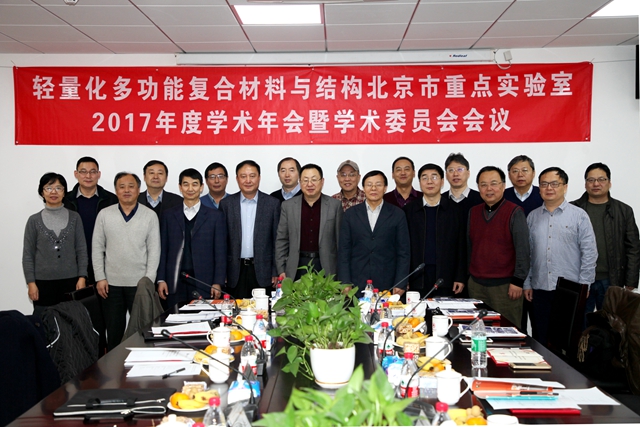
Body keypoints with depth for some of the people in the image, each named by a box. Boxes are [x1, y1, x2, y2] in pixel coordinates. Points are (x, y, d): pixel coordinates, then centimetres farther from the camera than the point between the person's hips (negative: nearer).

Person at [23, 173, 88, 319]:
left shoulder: (74, 218, 5)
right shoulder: (34, 220, 4)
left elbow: (81, 250, 5)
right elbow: (28, 255, 5)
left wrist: (82, 277, -2)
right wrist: (31, 283, -1)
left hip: (70, 281, 1)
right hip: (43, 283, 0)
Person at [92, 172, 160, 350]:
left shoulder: (150, 216, 0)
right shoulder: (104, 215, 4)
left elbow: (154, 250, -1)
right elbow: (97, 249, 5)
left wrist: (148, 280, -8)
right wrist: (100, 278, -2)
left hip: (139, 283, -1)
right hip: (111, 283, 1)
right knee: (114, 331, 10)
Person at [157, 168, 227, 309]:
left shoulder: (216, 216, 6)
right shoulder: (169, 215, 11)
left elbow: (220, 253, 2)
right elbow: (163, 249, 10)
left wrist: (218, 283, -4)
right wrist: (161, 279, 2)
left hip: (203, 283, -1)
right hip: (175, 283, 2)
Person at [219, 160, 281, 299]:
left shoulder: (273, 203, 2)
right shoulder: (226, 203, 5)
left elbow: (277, 239, 3)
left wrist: (276, 272, -1)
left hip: (263, 270, -1)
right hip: (235, 272, 1)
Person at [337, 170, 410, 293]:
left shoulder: (397, 214, 5)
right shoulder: (350, 214, 7)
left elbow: (403, 252, 3)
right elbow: (344, 250, 5)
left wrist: (400, 283, -3)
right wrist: (345, 283, -2)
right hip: (356, 284, 1)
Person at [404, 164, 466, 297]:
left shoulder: (453, 210, 6)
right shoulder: (409, 210, 7)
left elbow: (461, 246, 4)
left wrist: (460, 277, -1)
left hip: (446, 279, 0)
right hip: (417, 279, 0)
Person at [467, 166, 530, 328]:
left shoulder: (515, 213, -6)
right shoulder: (473, 212, 10)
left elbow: (522, 249, -10)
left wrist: (518, 281, -13)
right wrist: (469, 275, 12)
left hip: (505, 285, -5)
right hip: (476, 284, 5)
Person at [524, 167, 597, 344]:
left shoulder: (579, 215, -1)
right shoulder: (532, 217, 10)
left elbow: (589, 252, -3)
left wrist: (583, 286, -7)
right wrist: (527, 284, 7)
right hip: (539, 290, 3)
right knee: (540, 341, 9)